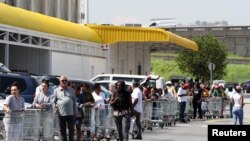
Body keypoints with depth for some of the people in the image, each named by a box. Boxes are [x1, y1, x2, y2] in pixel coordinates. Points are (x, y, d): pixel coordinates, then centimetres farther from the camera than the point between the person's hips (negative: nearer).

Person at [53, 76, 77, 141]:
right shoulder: (56, 90, 7)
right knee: (62, 130, 5)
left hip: (70, 113, 1)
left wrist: (75, 112, 7)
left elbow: (74, 101, 11)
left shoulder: (71, 90, 11)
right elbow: (54, 101, 9)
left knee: (71, 129, 2)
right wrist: (55, 106, -8)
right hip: (61, 114, -1)